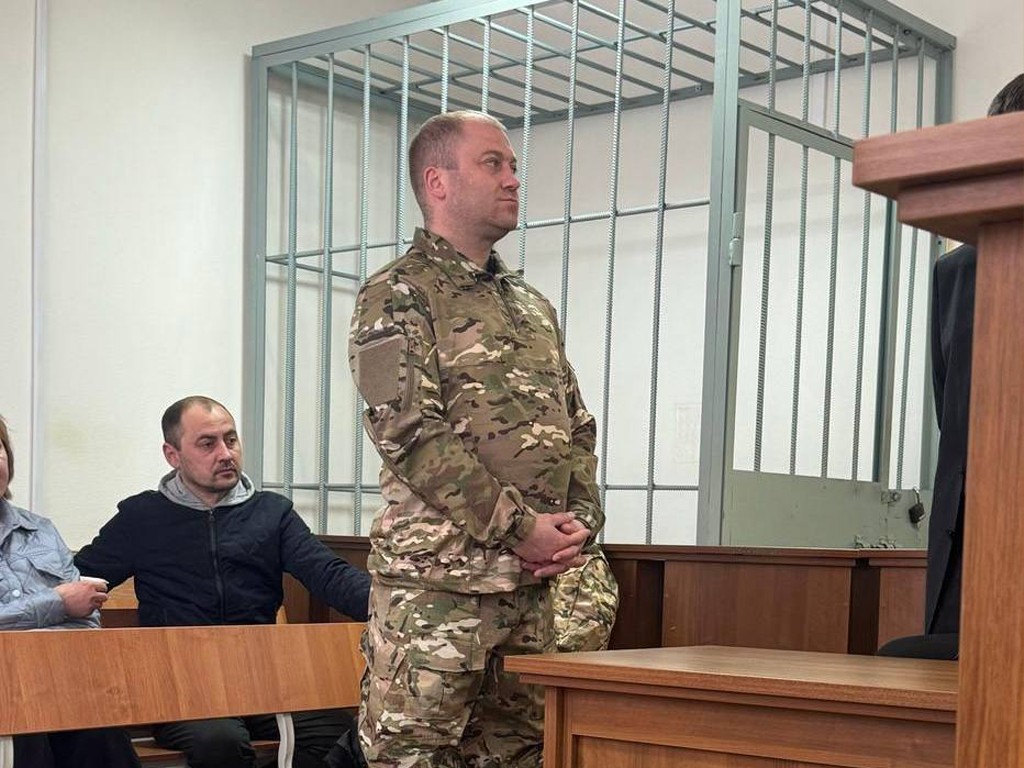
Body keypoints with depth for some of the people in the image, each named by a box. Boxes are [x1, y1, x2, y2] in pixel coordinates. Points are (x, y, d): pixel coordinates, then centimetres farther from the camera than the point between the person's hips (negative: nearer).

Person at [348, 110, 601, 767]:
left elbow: (577, 428, 20)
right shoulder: (397, 297, -3)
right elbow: (412, 433, -14)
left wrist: (581, 520, 2)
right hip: (436, 575, -7)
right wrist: (517, 527, -15)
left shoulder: (533, 307, 20)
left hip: (532, 579, 7)